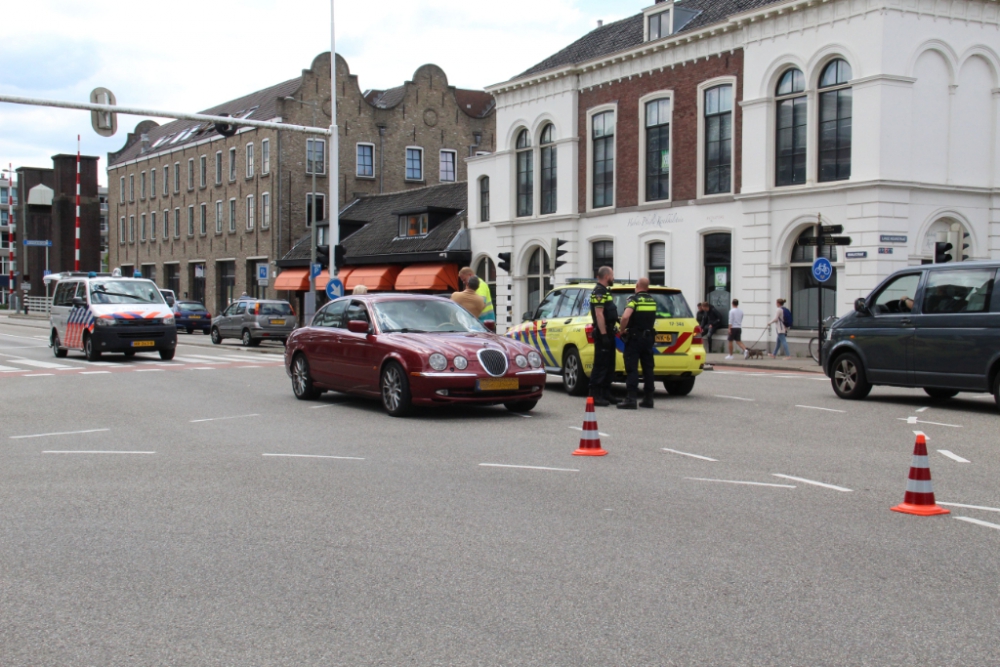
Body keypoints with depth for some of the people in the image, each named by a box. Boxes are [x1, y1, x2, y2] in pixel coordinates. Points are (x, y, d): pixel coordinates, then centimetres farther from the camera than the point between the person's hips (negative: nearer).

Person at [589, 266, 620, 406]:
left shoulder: (604, 291, 19)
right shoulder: (599, 292, -13)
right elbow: (599, 314, -21)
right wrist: (604, 334, -25)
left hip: (608, 333, 10)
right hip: (602, 333, -10)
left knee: (609, 365, 12)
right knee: (601, 365, -9)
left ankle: (606, 393, 17)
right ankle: (595, 395, -8)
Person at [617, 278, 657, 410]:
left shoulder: (634, 299, -11)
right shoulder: (652, 301, 10)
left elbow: (625, 316, -25)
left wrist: (622, 330, -12)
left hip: (634, 338, -6)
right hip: (648, 337, 6)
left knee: (632, 369, -7)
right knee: (648, 368, 11)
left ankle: (631, 399, -13)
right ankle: (648, 398, 13)